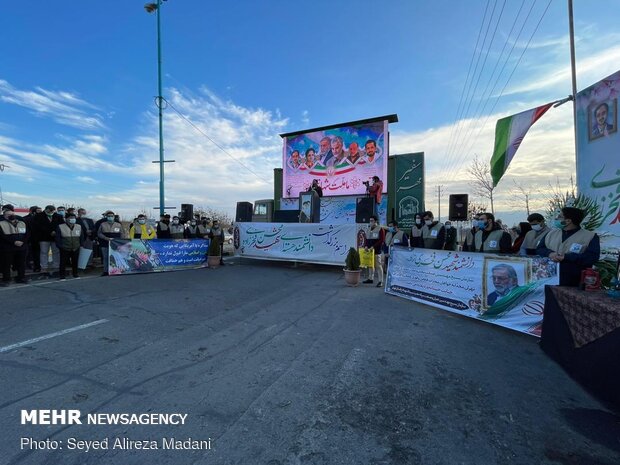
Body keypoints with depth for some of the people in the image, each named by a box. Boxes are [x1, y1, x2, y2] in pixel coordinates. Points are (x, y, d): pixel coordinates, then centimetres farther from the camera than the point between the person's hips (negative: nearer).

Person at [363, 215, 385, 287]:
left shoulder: (380, 229, -6)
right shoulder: (369, 229, 15)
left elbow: (382, 241, -13)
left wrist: (373, 247, -20)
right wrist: (365, 246, -2)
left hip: (377, 251, -7)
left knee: (378, 265, -7)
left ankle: (380, 281, -1)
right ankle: (370, 279, 26)